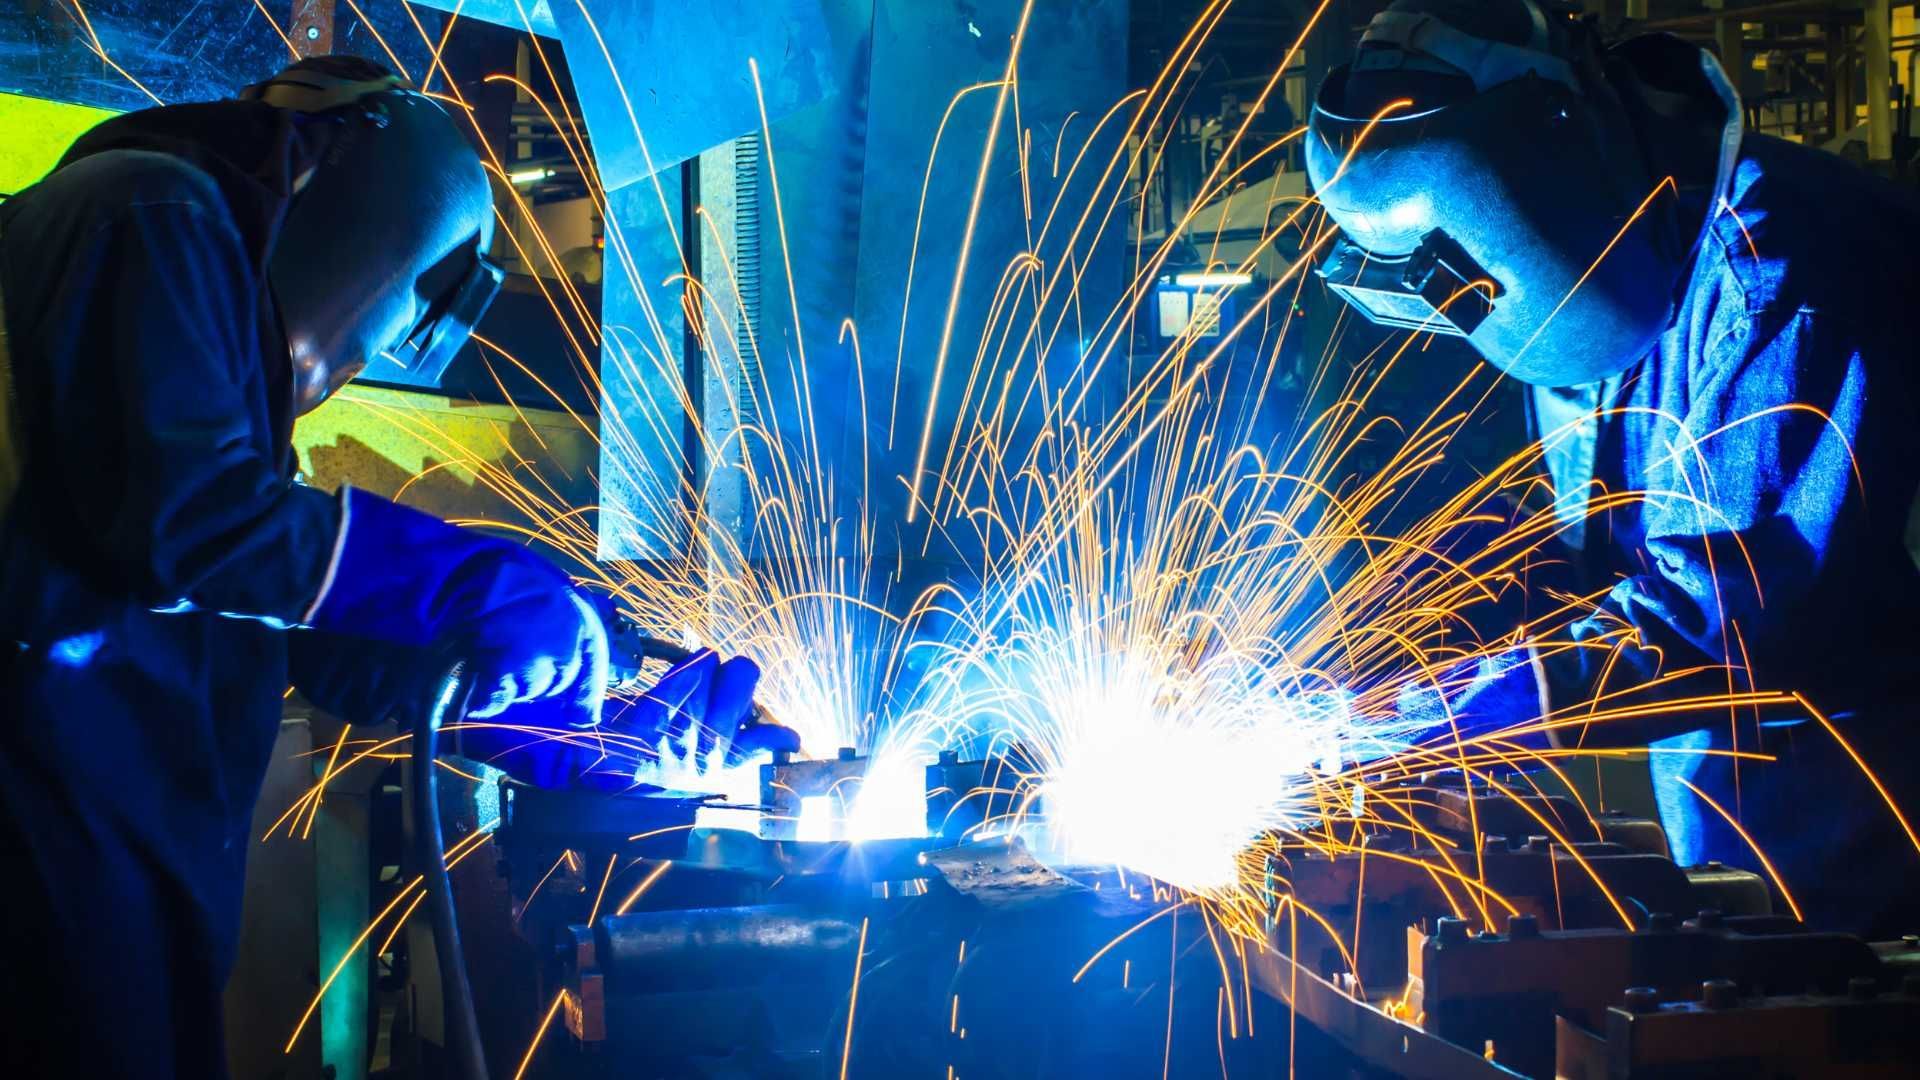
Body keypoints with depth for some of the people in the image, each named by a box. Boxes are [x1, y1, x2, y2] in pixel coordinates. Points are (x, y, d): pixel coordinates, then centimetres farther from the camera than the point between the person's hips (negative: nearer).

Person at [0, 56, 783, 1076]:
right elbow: (174, 511, -22)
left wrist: (600, 735, 18)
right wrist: (474, 589, -13)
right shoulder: (151, 213, -5)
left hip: (144, 823, 10)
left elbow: (308, 636, 22)